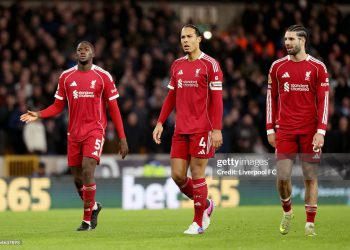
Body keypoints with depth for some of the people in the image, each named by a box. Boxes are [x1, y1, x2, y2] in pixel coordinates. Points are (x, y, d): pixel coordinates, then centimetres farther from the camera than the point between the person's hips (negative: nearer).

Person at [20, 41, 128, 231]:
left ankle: (87, 220, -9)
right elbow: (58, 106, 11)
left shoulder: (103, 77, -1)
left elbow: (114, 109, 1)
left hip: (95, 131, -4)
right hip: (74, 133, 4)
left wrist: (122, 138, -2)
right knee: (77, 178, 6)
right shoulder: (66, 77, 7)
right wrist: (38, 115, -7)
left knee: (87, 171, -19)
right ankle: (94, 207, 35)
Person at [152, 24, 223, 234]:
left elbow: (217, 99, -10)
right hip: (181, 130, 6)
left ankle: (198, 222, 8)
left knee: (197, 174, -4)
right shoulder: (177, 65, 13)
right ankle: (206, 205, 27)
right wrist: (160, 123, 12)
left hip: (201, 129, -6)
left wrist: (217, 130, -16)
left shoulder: (210, 65, -6)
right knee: (178, 175, 3)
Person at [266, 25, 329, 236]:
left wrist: (321, 131, -10)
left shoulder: (317, 68, -1)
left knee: (310, 177, 2)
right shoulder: (278, 67, 7)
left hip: (310, 130, -2)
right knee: (283, 176, -4)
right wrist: (270, 129, 7)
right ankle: (287, 211, 23)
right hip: (285, 130, 2)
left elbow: (323, 101, -2)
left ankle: (310, 224, 9)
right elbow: (272, 98, 12)